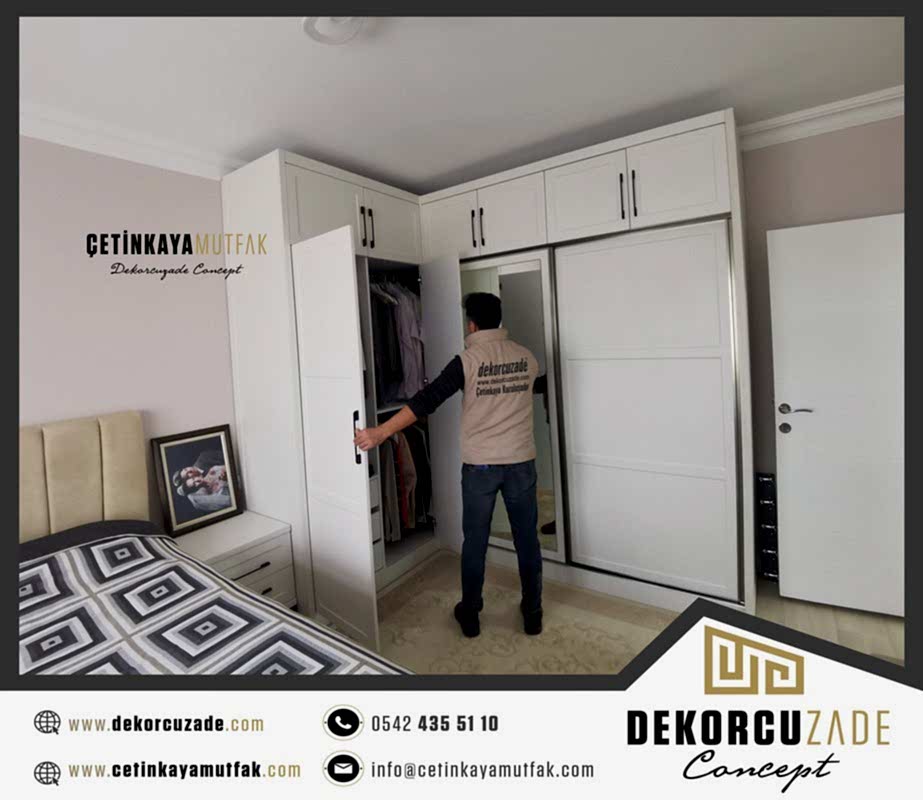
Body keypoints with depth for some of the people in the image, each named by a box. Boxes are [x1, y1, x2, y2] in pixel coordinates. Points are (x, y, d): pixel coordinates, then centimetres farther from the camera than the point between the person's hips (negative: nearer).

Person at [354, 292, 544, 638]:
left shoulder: (468, 360, -11)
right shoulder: (526, 357, 3)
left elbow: (427, 399, -20)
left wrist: (380, 432, -20)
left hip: (479, 466, -3)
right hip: (521, 463, 3)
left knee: (475, 542, 12)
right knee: (527, 540, 15)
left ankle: (470, 615, 28)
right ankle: (532, 613, 28)